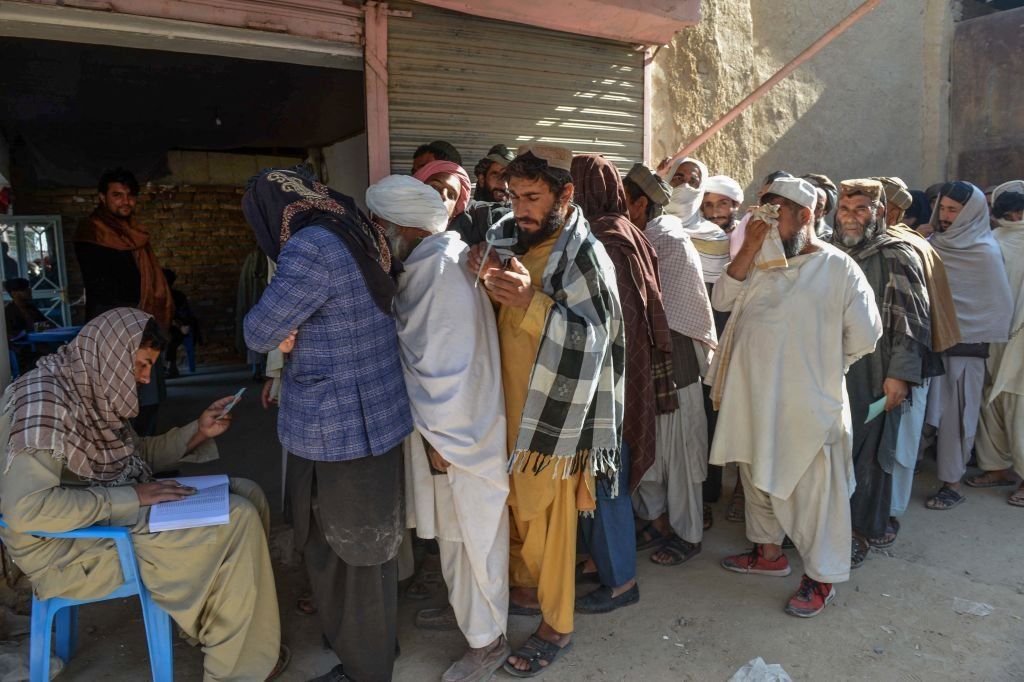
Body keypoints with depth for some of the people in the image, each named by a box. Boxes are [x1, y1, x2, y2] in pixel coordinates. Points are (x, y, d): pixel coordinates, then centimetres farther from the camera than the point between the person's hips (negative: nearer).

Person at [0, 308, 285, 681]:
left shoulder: (93, 388, 6)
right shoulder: (45, 398, -23)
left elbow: (136, 455, 15)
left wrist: (198, 432, 2)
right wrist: (131, 496, -26)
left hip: (114, 511, 10)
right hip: (69, 545, -9)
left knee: (248, 494, 2)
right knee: (237, 519, -20)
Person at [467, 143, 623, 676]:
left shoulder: (584, 255, -16)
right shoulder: (511, 237, 4)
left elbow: (593, 338, -25)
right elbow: (494, 317, 12)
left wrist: (531, 301, -38)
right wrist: (485, 276, -10)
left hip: (552, 414, -7)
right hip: (510, 409, 7)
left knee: (546, 524, 7)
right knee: (515, 509, 21)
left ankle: (556, 627, 27)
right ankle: (524, 591, 44)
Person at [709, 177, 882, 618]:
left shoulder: (837, 267, -8)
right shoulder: (759, 262, 6)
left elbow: (864, 333, -6)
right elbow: (722, 300, -5)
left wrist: (825, 365, 3)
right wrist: (750, 247, -11)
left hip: (807, 403, -6)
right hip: (754, 395, 6)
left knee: (812, 489, 4)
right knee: (757, 475, 19)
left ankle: (821, 577, 21)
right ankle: (768, 551, 39)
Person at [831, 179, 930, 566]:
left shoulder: (896, 257, -3)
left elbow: (912, 321, -7)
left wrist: (900, 373, -14)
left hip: (873, 377, -4)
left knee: (866, 451, 3)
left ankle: (861, 532, 18)